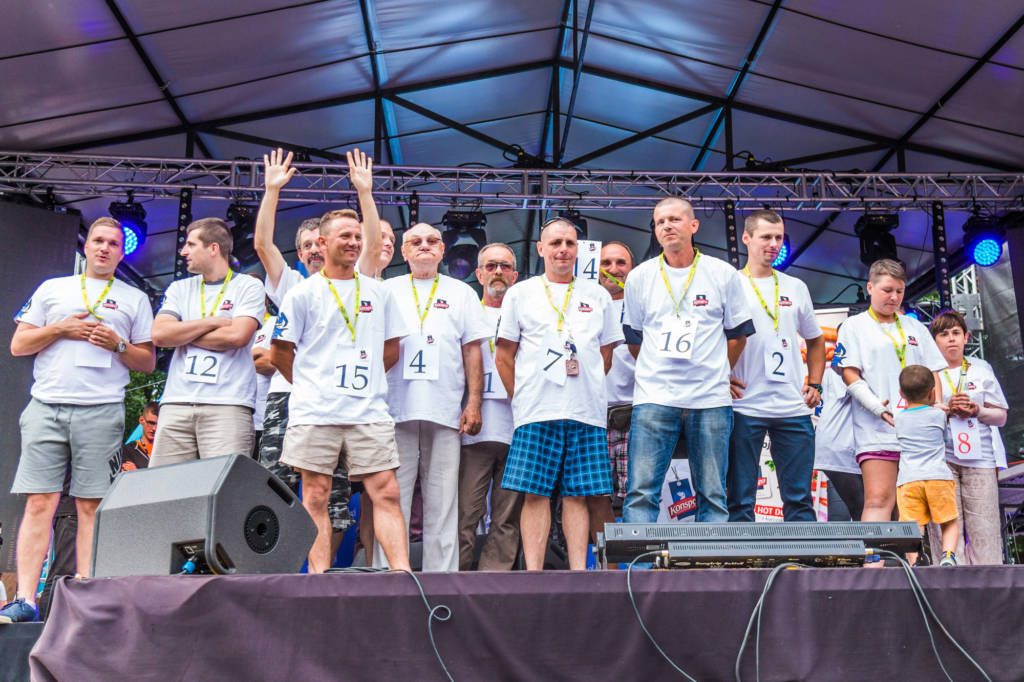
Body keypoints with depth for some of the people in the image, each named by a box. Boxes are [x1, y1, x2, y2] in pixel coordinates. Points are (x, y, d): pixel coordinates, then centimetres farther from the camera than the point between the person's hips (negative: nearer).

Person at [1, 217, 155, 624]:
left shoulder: (134, 299, 16)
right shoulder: (52, 289, 19)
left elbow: (148, 363, 13)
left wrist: (118, 344, -5)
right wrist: (60, 328, -1)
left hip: (102, 410, -1)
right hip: (46, 407, 1)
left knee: (92, 506, -3)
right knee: (39, 502, -4)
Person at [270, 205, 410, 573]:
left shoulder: (378, 292, 14)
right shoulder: (303, 293, 4)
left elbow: (391, 350, 19)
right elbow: (280, 352, 6)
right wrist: (312, 384, 11)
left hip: (369, 411, 2)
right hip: (315, 412, -2)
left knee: (386, 493, -3)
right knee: (315, 497, 0)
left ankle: (403, 573, -2)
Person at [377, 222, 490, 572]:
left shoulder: (461, 293, 15)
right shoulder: (387, 291, 14)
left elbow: (472, 350, 11)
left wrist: (474, 402, 2)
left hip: (445, 410, 0)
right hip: (396, 408, 0)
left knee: (442, 499, 1)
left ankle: (442, 575, 7)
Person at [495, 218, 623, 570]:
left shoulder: (598, 296, 16)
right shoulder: (520, 294, 11)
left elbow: (605, 354, 18)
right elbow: (504, 356, 10)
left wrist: (587, 392, 8)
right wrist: (522, 398, 3)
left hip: (587, 411, 2)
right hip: (537, 411, -1)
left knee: (578, 494, 1)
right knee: (536, 493, -5)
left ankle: (579, 572, 6)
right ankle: (533, 574, -1)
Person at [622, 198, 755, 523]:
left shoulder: (724, 274, 5)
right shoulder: (639, 277, 7)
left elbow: (737, 334, 14)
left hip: (711, 400, 0)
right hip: (654, 398, 0)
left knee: (713, 495, 4)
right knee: (641, 492, -6)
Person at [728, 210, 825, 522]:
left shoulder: (796, 288, 15)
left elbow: (815, 340, 24)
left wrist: (815, 384, 12)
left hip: (794, 408, 3)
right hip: (744, 407, -3)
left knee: (799, 498, 6)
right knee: (740, 500, 1)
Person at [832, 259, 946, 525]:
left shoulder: (915, 328, 21)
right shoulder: (854, 326, 7)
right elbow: (850, 375, -2)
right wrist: (878, 408, -14)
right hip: (877, 431, -4)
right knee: (879, 499, -14)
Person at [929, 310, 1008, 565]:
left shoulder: (981, 369, 16)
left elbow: (1001, 416, 15)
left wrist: (977, 411, -5)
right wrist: (947, 409, -10)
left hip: (980, 457, 1)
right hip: (941, 455, -1)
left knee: (984, 527, -4)